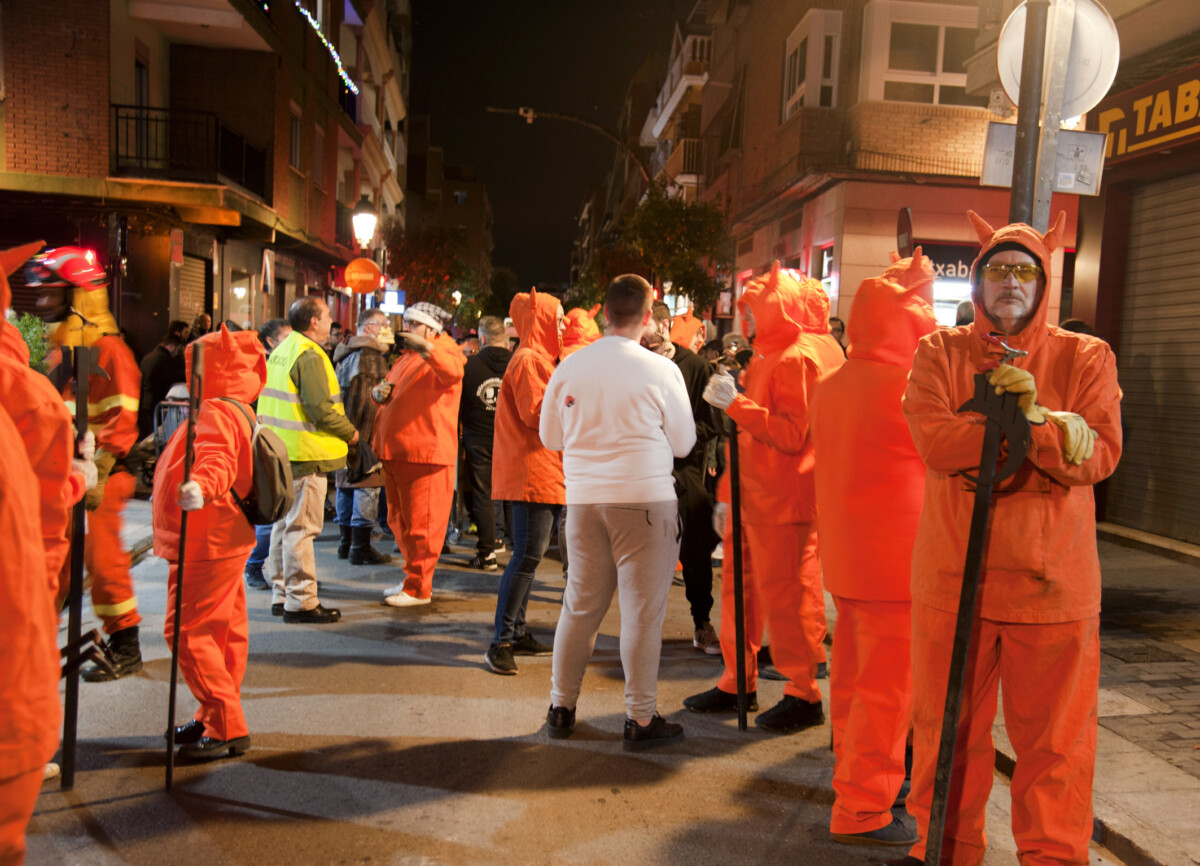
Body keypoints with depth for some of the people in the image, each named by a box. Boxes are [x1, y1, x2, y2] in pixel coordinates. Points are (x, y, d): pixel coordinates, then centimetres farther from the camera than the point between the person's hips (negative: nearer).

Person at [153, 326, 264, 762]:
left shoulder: (216, 412, -18)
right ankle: (215, 718, 29)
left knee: (188, 631, -7)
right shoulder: (233, 411, 15)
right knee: (224, 631, 16)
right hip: (218, 542, 11)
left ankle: (227, 727, -3)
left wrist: (201, 485, -56)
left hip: (207, 545, -11)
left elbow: (218, 458, -37)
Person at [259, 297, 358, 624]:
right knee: (301, 527, -4)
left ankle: (282, 595, 25)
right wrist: (350, 432, -7)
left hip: (282, 450, 10)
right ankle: (301, 602, 2)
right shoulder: (309, 355, -15)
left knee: (284, 523, 16)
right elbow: (321, 409, -22)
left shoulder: (281, 351, 15)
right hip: (306, 453, -10)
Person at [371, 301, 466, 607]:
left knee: (420, 524, -3)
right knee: (399, 521, 16)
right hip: (395, 452, 9)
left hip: (425, 451, -9)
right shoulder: (407, 357, 22)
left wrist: (426, 348, -47)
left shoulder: (443, 353, -6)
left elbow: (453, 372, -30)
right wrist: (379, 392, 7)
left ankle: (419, 588, 6)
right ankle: (412, 578, 30)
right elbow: (390, 391, 31)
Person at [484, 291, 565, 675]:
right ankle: (501, 641, -7)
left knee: (528, 555, 13)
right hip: (532, 473, -11)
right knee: (528, 555, -11)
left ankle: (517, 634, 20)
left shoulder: (537, 358, 22)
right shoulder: (528, 360, -11)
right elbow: (536, 414, -17)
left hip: (542, 472, 11)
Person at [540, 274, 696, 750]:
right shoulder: (660, 370, -8)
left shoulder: (569, 367, 1)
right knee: (642, 609, 4)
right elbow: (683, 443, 1)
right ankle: (641, 719, 12)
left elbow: (550, 436, 11)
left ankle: (561, 707, 25)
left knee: (580, 604, 14)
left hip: (584, 498, 4)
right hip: (646, 498, -4)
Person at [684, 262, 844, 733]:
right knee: (741, 589, 14)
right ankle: (737, 684, 26)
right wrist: (728, 494, 18)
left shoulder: (800, 358, -11)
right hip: (752, 500, 10)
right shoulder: (769, 357, 19)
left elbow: (791, 435, -21)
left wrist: (735, 403, -21)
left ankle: (804, 695, 12)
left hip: (785, 503, -10)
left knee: (787, 596, -2)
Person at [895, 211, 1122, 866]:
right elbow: (934, 440, -13)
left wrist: (1035, 415, -24)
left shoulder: (1085, 357, 5)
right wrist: (1055, 431, -14)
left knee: (1054, 738, 8)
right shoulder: (939, 353, 4)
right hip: (951, 575, 1)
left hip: (1053, 582, 0)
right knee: (946, 727, 12)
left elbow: (1099, 456, -7)